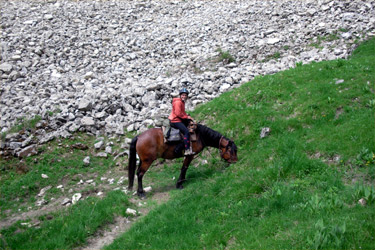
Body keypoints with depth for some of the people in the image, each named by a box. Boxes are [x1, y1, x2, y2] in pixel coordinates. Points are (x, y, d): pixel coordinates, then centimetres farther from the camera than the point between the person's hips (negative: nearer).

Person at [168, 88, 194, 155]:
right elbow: (178, 113, -22)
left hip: (179, 120, 11)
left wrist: (188, 116, 9)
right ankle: (187, 150, -25)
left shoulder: (182, 102, 17)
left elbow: (183, 112, 25)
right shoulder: (178, 102, -16)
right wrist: (186, 117, -13)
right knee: (186, 132, -22)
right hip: (175, 121, -11)